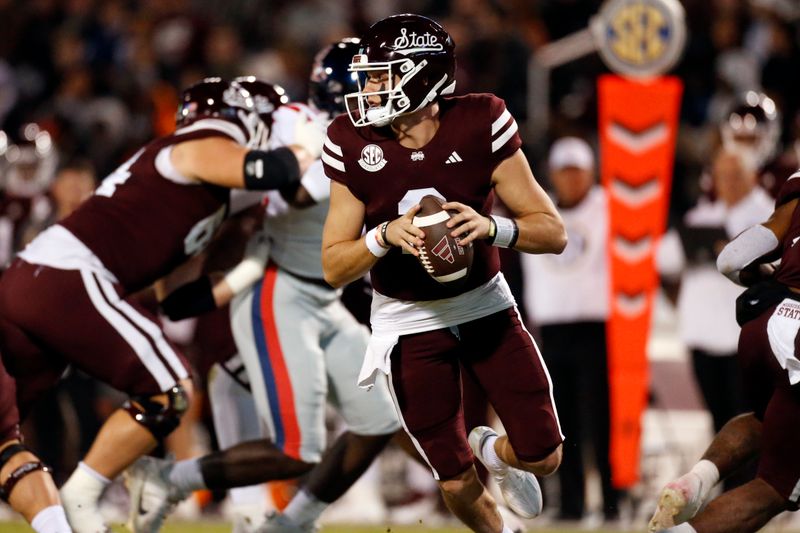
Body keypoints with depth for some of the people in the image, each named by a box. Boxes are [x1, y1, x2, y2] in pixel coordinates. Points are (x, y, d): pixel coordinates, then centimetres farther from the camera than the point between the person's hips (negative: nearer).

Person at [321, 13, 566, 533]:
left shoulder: (479, 124, -18)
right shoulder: (355, 144, -15)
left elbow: (553, 233, -16)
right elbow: (334, 268, -11)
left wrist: (492, 227, -36)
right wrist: (386, 235, -31)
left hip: (484, 303, 0)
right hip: (409, 320, 0)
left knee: (543, 458, 0)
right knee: (458, 485, 1)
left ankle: (492, 450, 36)